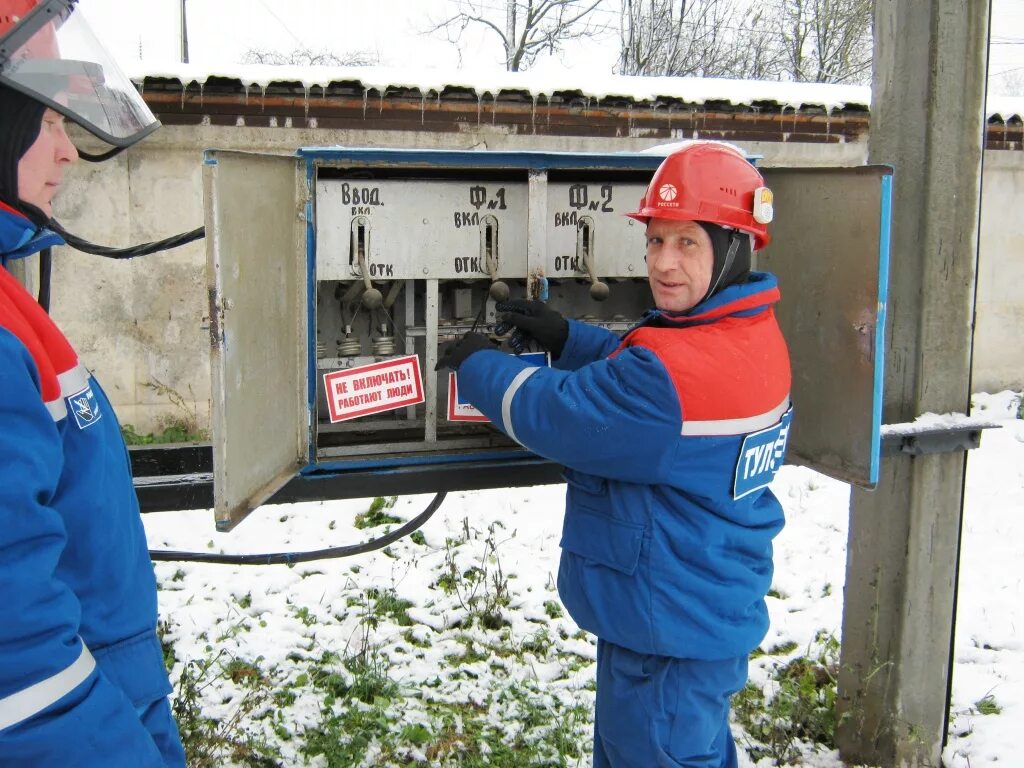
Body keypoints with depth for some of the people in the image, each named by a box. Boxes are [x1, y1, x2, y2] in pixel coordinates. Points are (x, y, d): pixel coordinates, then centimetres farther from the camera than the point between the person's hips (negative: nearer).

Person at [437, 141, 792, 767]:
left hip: (669, 636, -10)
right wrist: (567, 338, 7)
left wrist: (477, 365, -4)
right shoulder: (753, 334, 0)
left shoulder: (674, 370, -31)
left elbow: (554, 415, -21)